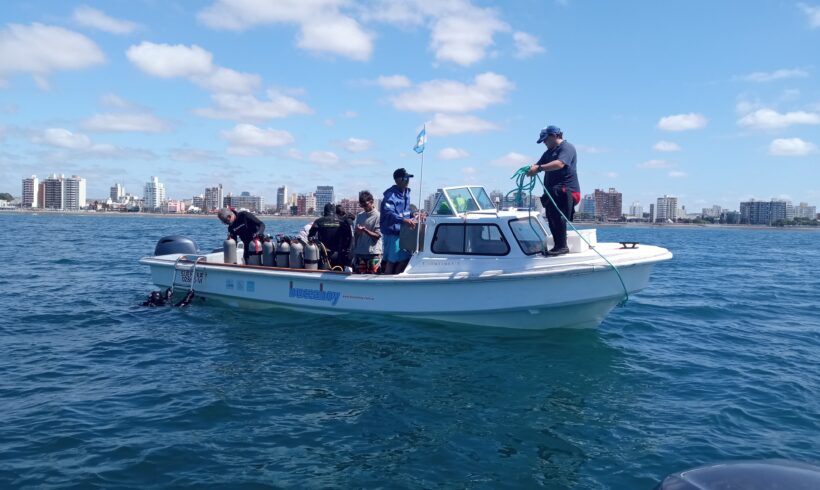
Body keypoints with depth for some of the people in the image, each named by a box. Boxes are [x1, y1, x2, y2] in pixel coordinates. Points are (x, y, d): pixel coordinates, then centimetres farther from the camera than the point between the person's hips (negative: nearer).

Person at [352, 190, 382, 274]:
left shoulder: (378, 216, -4)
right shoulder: (359, 216, 12)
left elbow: (377, 236, -8)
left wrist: (364, 230, -21)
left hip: (373, 253, -5)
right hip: (359, 252, 5)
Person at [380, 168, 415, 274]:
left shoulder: (406, 192, 13)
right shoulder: (391, 195, -16)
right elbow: (388, 213, -30)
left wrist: (413, 216, 9)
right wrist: (404, 220, -41)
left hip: (403, 232, 9)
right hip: (392, 232, -9)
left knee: (404, 259, 13)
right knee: (391, 261, -6)